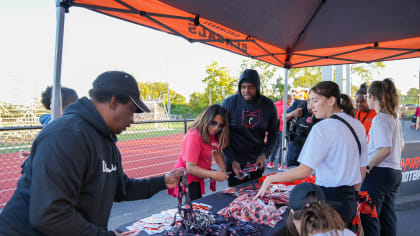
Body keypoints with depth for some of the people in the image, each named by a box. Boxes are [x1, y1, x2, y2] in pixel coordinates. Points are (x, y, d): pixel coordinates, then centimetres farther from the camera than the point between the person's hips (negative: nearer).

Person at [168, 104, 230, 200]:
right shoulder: (194, 136, -26)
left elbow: (216, 152, 7)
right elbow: (190, 168, -28)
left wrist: (223, 169, -13)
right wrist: (213, 175, -38)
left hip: (197, 176, 7)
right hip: (187, 178, -7)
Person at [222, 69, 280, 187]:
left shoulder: (268, 104, -4)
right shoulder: (229, 103, -10)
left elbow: (274, 132, 4)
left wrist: (265, 154, -9)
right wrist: (232, 160, -15)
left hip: (257, 160, 2)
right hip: (234, 160, -2)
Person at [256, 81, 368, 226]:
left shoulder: (322, 128, -17)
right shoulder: (357, 125, 8)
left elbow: (303, 171, -19)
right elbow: (363, 168, 15)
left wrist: (270, 179, -8)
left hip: (330, 201, -8)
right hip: (350, 201, 9)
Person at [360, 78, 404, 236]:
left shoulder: (380, 118, -15)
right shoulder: (394, 117, 13)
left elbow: (385, 149, -24)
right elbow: (401, 146, 22)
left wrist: (368, 166, -14)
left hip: (379, 172, -9)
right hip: (395, 172, 9)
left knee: (368, 216, -2)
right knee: (387, 216, 17)